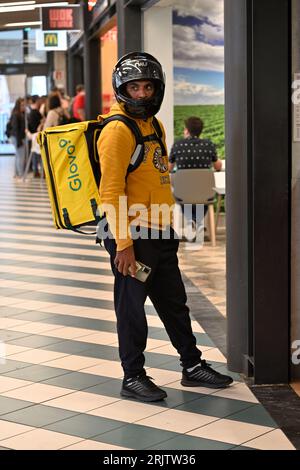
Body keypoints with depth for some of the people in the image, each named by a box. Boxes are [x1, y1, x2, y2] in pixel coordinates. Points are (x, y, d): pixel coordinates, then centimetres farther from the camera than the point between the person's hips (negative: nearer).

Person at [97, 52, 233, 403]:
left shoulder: (154, 126, 14)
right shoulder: (118, 130, -15)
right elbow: (111, 192, -19)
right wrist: (123, 244, -22)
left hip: (160, 234, 9)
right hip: (132, 237, -9)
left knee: (174, 302, 17)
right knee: (131, 306, 3)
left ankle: (192, 366, 30)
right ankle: (133, 377, 16)